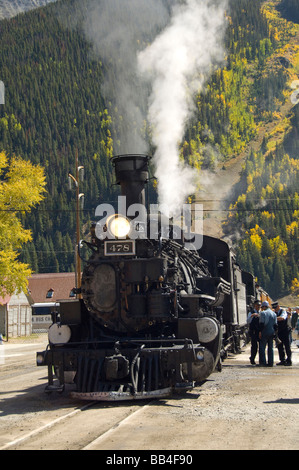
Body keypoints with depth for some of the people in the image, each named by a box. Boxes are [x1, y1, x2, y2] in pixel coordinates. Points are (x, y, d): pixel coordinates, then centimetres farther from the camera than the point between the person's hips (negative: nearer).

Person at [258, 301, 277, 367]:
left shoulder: (263, 313, -7)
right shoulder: (274, 313, 11)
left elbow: (261, 323, -13)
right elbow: (275, 324, 11)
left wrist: (260, 332, -9)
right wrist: (274, 332, 16)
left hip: (265, 332, -6)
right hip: (272, 332, 6)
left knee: (262, 347, 0)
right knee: (270, 348, 10)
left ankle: (263, 362, -5)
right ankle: (270, 363, 8)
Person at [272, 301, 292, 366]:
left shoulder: (283, 311, -8)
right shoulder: (274, 313, 12)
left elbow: (282, 318, -27)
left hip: (285, 331, -6)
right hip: (278, 331, 6)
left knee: (287, 346, -4)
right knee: (280, 347, 7)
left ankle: (289, 361, -1)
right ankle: (282, 360, 13)